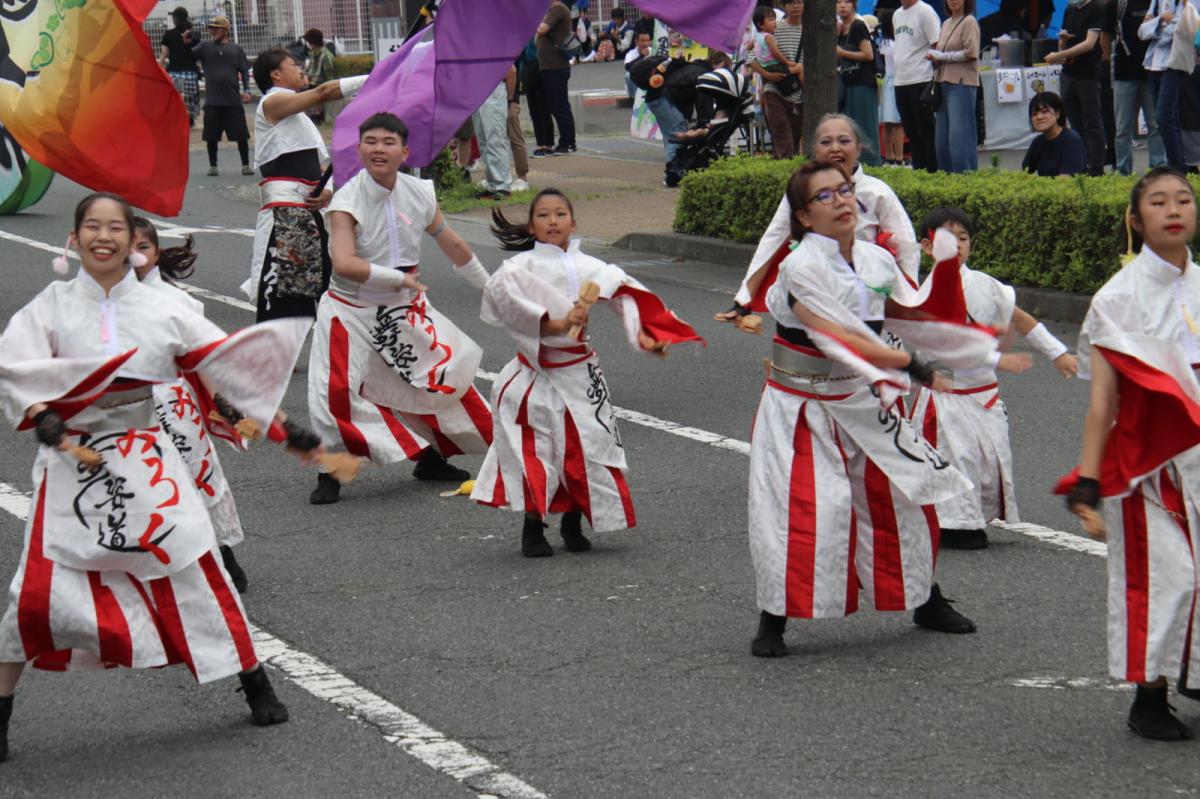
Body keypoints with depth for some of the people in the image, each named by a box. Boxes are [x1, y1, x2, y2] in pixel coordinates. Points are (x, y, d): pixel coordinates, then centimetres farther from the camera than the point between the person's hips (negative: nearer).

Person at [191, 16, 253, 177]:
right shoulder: (205, 47, 7)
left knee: (241, 135, 1)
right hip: (212, 101, 0)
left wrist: (246, 90, -5)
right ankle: (212, 166, 17)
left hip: (233, 100, 0)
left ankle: (246, 165, 12)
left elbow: (244, 71, 7)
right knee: (211, 136, 5)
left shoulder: (236, 50, 7)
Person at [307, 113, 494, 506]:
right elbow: (344, 264, -33)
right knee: (335, 392, -15)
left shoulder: (420, 194, -3)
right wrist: (400, 278, -27)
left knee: (446, 377, 9)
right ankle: (330, 472, 5)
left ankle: (431, 458, 30)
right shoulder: (347, 201, -20)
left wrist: (489, 287, 24)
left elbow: (451, 244, 14)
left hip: (404, 310, 5)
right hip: (351, 311, -5)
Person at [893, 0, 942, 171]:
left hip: (921, 81, -8)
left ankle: (932, 173, -2)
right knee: (911, 133, 12)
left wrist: (936, 80, -15)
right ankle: (917, 171, 17)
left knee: (926, 132, -5)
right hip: (900, 81, 8)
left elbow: (937, 46, -11)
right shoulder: (897, 14, 16)